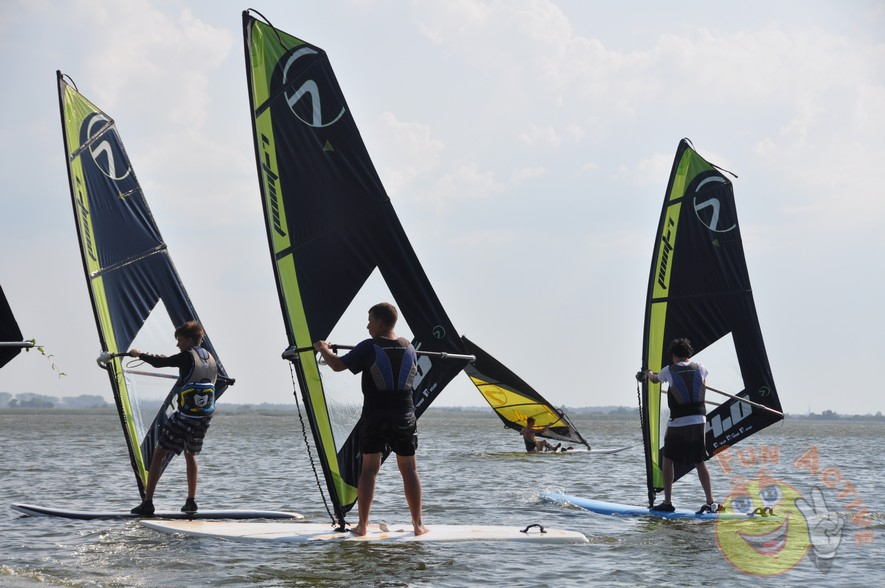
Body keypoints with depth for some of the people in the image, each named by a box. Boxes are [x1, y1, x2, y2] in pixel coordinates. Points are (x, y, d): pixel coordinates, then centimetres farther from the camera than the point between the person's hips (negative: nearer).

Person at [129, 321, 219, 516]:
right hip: (204, 419, 7)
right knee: (190, 454, 26)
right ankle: (191, 502, 21)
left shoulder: (187, 356, -9)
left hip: (184, 417, -7)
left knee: (159, 454, 1)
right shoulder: (211, 359, 11)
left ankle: (147, 503, -4)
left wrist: (139, 354, 14)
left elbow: (158, 363, -5)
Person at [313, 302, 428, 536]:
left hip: (374, 417, -3)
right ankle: (418, 524, 7)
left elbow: (338, 365, -7)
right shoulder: (409, 348, 3)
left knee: (368, 469, 4)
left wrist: (323, 349, 13)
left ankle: (362, 525, 4)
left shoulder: (369, 348, -11)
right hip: (404, 416, 3)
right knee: (409, 469, 8)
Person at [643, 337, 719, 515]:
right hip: (699, 420, 3)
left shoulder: (669, 371, -2)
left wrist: (649, 374, 44)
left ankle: (667, 503, 10)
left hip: (677, 423, -3)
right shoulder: (700, 369, 5)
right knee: (699, 462, 7)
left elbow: (655, 380, 21)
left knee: (668, 459, 11)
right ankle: (710, 502, -1)